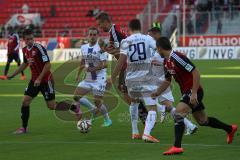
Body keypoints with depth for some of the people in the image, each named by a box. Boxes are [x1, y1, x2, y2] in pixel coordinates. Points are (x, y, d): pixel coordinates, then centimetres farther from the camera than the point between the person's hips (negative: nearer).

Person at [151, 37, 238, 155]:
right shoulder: (166, 62, 7)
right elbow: (167, 81, 21)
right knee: (202, 121, 19)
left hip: (194, 92, -10)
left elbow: (196, 73, -24)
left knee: (178, 114, -24)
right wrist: (156, 93, 9)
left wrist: (194, 93, -27)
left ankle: (177, 146, -26)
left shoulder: (177, 58, -22)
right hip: (186, 92, 10)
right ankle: (230, 129, 39)